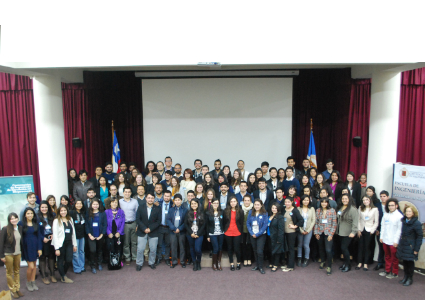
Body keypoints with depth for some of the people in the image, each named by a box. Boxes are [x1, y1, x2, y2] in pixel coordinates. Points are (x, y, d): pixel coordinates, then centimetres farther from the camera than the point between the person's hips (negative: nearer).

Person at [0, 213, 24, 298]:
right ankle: (12, 290, 20)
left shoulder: (20, 227, 0)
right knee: (9, 272, 9)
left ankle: (17, 288, 26)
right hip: (8, 254, -4)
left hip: (18, 253, 4)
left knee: (17, 271, 14)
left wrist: (22, 251, 8)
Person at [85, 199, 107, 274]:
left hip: (100, 236, 1)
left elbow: (105, 225, -2)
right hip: (91, 236, 0)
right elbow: (86, 225, 2)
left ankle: (99, 264, 28)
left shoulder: (102, 214, -1)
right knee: (93, 250, -11)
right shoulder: (88, 214, 2)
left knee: (100, 250, 11)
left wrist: (101, 235, -9)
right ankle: (93, 266, 2)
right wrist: (89, 235, -7)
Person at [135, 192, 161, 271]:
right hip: (142, 232, 0)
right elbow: (138, 219, -3)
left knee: (153, 249, 4)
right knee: (140, 249, 1)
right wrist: (144, 229, -13)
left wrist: (150, 229, -12)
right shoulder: (141, 207, 2)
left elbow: (159, 221, -2)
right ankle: (139, 264, 18)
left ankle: (151, 263, 24)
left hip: (153, 233, 0)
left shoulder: (158, 209, 1)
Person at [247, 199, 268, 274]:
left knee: (259, 251, -9)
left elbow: (265, 225, -11)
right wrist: (252, 233, -8)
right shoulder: (251, 212, 2)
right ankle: (257, 265, 24)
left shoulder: (264, 214, -8)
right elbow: (248, 223, 2)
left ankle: (260, 267, 6)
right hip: (252, 235, 4)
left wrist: (257, 234, -13)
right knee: (255, 251, 11)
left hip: (261, 235, -3)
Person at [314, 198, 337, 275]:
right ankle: (323, 262, 36)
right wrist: (316, 233, 2)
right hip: (320, 233, 3)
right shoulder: (318, 210, 4)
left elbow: (334, 223, -4)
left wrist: (331, 234, -8)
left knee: (328, 250, -10)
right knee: (321, 249, 14)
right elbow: (316, 222, 7)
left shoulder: (332, 211, -4)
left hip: (328, 233, -3)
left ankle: (329, 266, 5)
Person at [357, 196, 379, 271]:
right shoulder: (360, 208, 4)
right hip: (361, 230, 2)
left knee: (367, 247, 4)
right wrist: (358, 230, -2)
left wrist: (372, 231, -6)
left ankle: (365, 264, 13)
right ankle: (359, 263, 13)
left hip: (369, 231, -2)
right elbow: (358, 219, 3)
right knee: (360, 246, 6)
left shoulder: (375, 209, -4)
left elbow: (376, 222, -2)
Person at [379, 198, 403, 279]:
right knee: (387, 256, 17)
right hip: (385, 240, 5)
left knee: (394, 258, 7)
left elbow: (399, 229, -11)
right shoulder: (386, 214, 6)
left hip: (393, 241, -5)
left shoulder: (399, 216, -11)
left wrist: (396, 241, -12)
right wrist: (381, 236, 8)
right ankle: (387, 270, 29)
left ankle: (395, 273, 20)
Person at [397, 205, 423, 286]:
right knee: (405, 261, 13)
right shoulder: (404, 221, 6)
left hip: (410, 246, -6)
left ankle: (410, 278, 19)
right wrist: (400, 243, 11)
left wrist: (416, 249, -13)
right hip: (403, 245, 6)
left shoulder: (417, 223, -14)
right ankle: (405, 276, 27)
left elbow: (420, 236, -12)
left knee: (410, 262, 5)